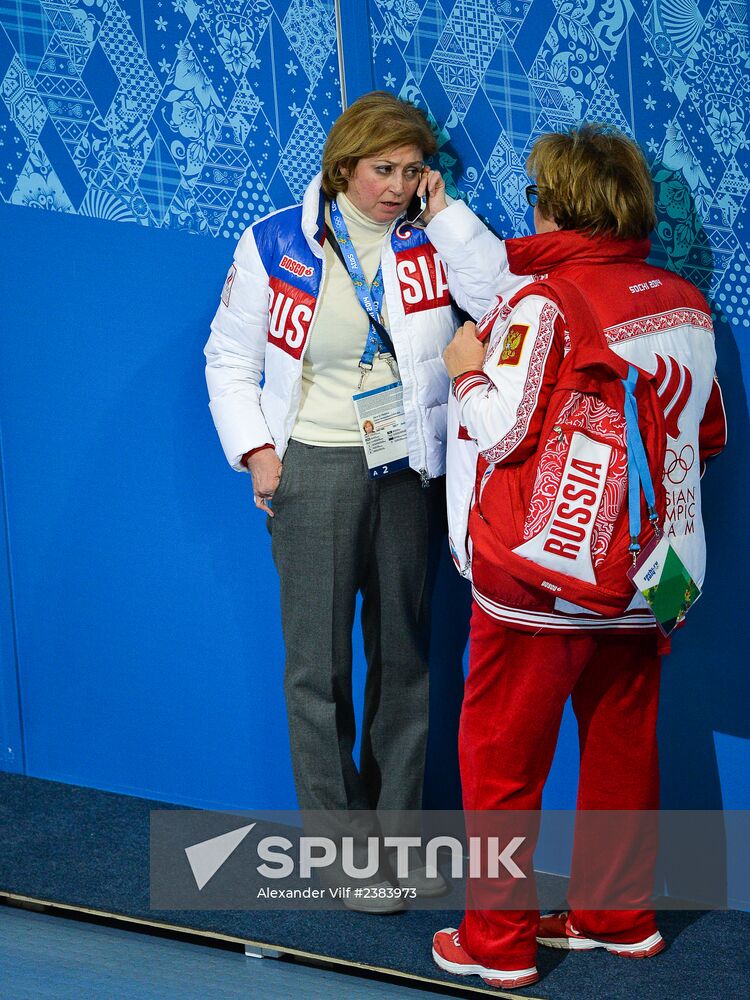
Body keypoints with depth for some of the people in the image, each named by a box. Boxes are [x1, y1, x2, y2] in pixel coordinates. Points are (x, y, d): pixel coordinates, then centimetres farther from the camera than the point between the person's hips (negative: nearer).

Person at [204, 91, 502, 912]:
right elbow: (230, 359, 5)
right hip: (312, 468, -2)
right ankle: (342, 846, 9)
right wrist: (256, 452, -5)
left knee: (404, 654, 10)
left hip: (406, 471, 2)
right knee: (319, 663, -1)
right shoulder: (276, 245, -4)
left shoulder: (428, 242, -1)